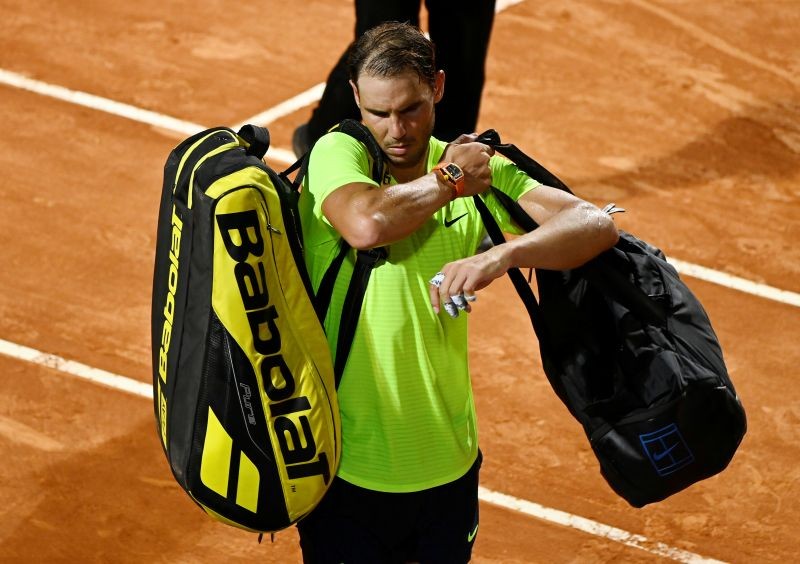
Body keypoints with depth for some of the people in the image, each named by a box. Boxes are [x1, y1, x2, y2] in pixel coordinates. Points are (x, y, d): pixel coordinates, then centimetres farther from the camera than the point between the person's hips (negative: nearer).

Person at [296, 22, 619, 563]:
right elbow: (365, 224, -34)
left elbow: (597, 225, -13)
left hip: (447, 464, 4)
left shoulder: (481, 169, -1)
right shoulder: (338, 152, -11)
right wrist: (450, 178, -16)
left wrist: (499, 255, -32)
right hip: (347, 471, -3)